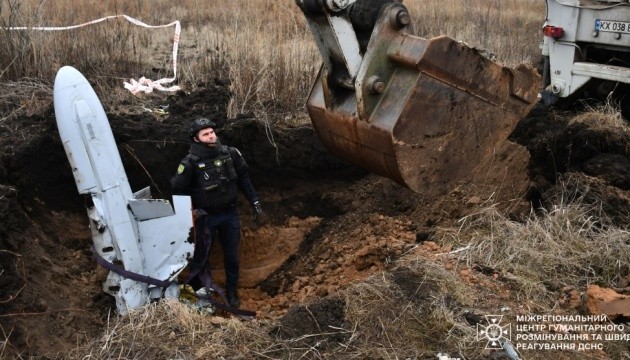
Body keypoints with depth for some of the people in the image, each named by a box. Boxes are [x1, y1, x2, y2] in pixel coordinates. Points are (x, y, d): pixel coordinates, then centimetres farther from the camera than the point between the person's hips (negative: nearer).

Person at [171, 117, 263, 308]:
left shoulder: (230, 154, -8)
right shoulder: (190, 163, -18)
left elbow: (244, 178, 5)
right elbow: (178, 190, -7)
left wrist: (255, 202, 5)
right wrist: (191, 210, -15)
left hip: (230, 214, 3)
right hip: (205, 217, -3)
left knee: (232, 256, 14)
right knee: (200, 256, 8)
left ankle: (232, 292, 34)